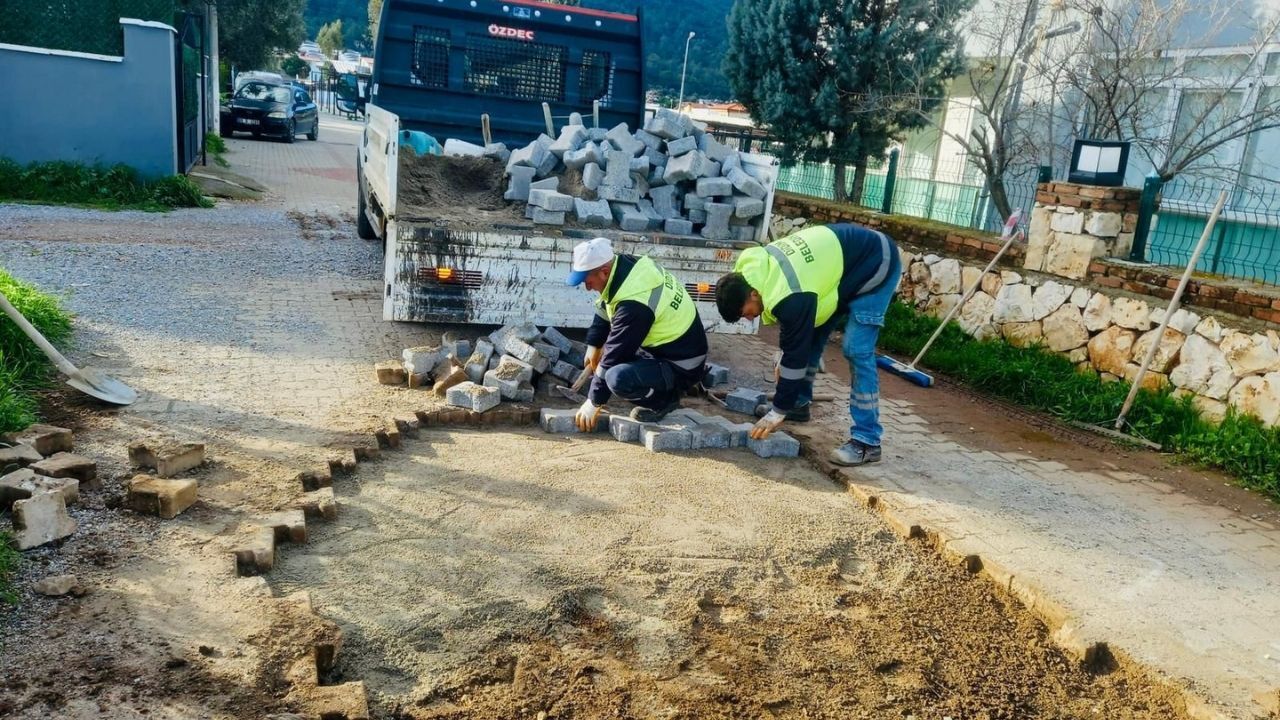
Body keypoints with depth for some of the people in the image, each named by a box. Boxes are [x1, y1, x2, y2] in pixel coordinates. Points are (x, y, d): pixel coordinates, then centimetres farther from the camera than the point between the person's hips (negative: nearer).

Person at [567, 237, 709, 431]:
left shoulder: (634, 303, -30)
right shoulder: (628, 265, -6)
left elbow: (614, 356, -22)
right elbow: (604, 310, 12)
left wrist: (594, 403, -13)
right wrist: (594, 346, 12)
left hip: (681, 366, -10)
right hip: (664, 346, 10)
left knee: (618, 378, -30)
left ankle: (664, 399, -2)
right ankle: (664, 390, 16)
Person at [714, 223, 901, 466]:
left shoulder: (790, 297, -35)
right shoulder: (754, 270, -7)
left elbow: (797, 352, -26)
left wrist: (778, 412, -18)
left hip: (875, 266, -10)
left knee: (857, 350, -16)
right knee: (809, 334, 11)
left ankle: (867, 440, -13)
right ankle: (799, 404, 26)